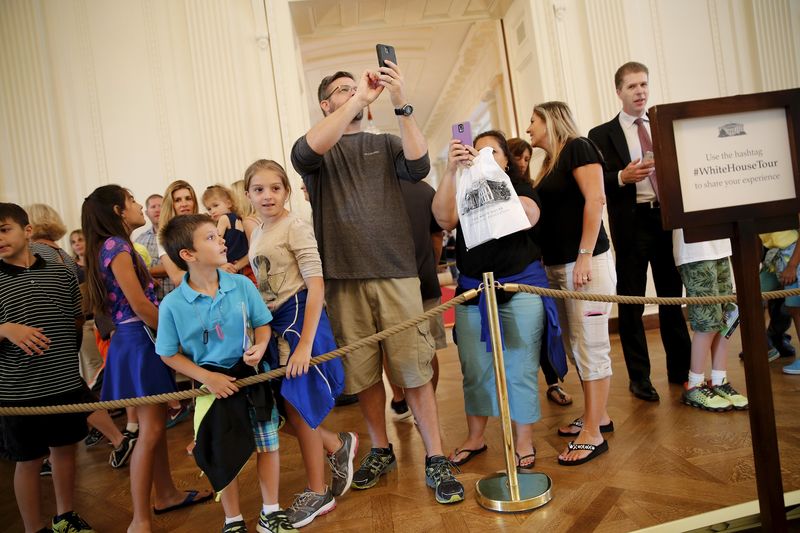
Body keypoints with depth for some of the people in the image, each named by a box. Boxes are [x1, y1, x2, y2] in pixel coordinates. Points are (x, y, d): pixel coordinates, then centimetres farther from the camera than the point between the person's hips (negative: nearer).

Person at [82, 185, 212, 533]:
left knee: (157, 423, 16)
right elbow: (140, 305, -19)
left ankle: (166, 494, 29)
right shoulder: (116, 245, -13)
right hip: (138, 342, -10)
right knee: (150, 430, -8)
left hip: (141, 340, 10)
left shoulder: (115, 247, 16)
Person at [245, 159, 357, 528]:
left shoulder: (295, 227, -12)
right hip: (272, 323, 8)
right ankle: (339, 446, 29)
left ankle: (317, 493, 22)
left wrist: (304, 345, -23)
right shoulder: (257, 234, 12)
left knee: (295, 408, 1)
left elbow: (315, 287, -18)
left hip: (299, 318, -8)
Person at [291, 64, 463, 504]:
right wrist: (359, 98, -17)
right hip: (343, 275, 0)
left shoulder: (385, 144, 14)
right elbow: (305, 154, -16)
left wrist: (401, 103, -16)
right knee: (362, 371, 8)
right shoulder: (319, 150, 10)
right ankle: (381, 450, 26)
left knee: (413, 368, -1)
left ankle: (435, 460, 10)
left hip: (395, 271, 0)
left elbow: (418, 166, -7)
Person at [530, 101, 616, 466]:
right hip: (556, 265, 9)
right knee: (576, 346, 12)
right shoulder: (550, 163, 19)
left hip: (584, 262, -9)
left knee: (590, 345, -5)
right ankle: (597, 416, 24)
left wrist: (585, 255, -20)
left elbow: (595, 199, -15)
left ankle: (593, 434, 1)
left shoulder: (577, 147, -4)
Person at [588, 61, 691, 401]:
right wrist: (622, 177, -19)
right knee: (631, 303, 4)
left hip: (667, 219, 4)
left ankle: (680, 368, 26)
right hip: (631, 223, -3)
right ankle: (639, 377, 15)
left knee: (672, 296, 12)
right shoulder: (601, 135, 2)